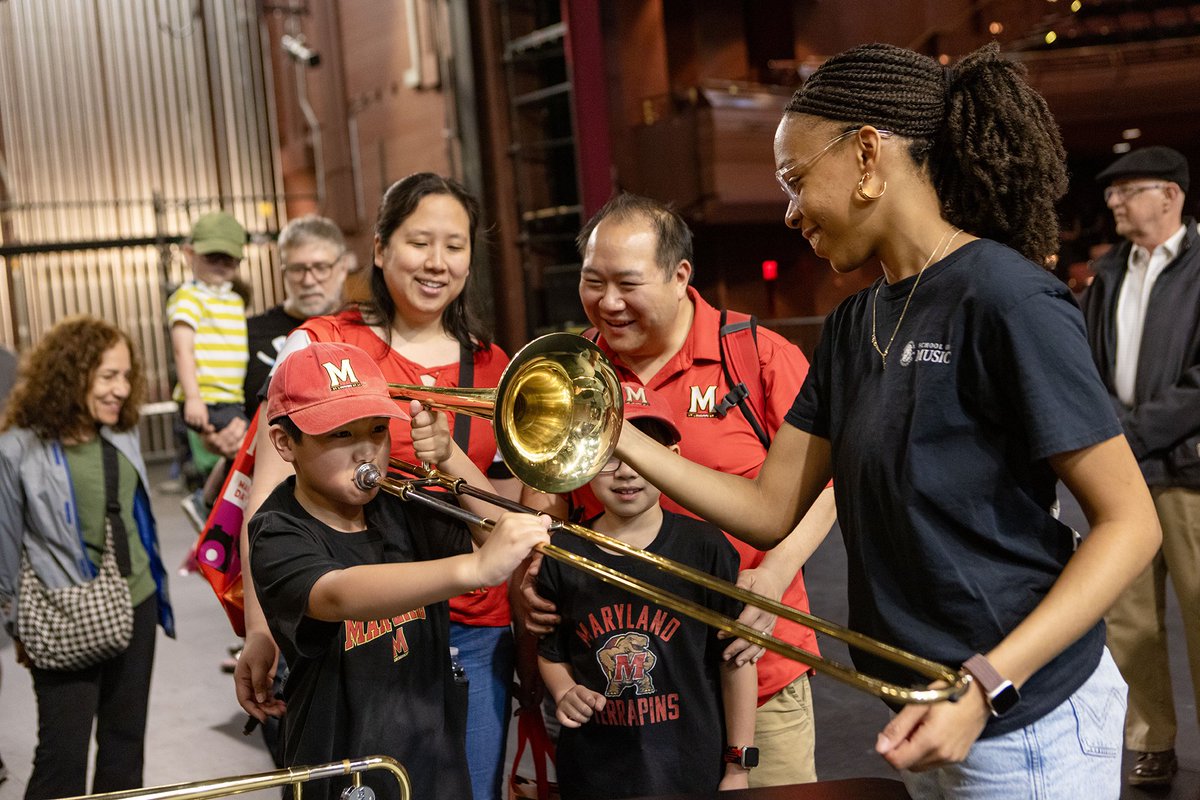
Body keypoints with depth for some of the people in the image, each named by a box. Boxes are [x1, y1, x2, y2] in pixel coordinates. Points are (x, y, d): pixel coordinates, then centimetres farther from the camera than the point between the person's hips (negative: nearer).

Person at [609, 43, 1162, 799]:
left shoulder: (1004, 297, -17)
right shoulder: (855, 326, 5)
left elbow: (1129, 524, -17)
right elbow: (770, 510, 5)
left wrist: (988, 686, -25)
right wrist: (618, 437, -3)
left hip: (1023, 727, -7)